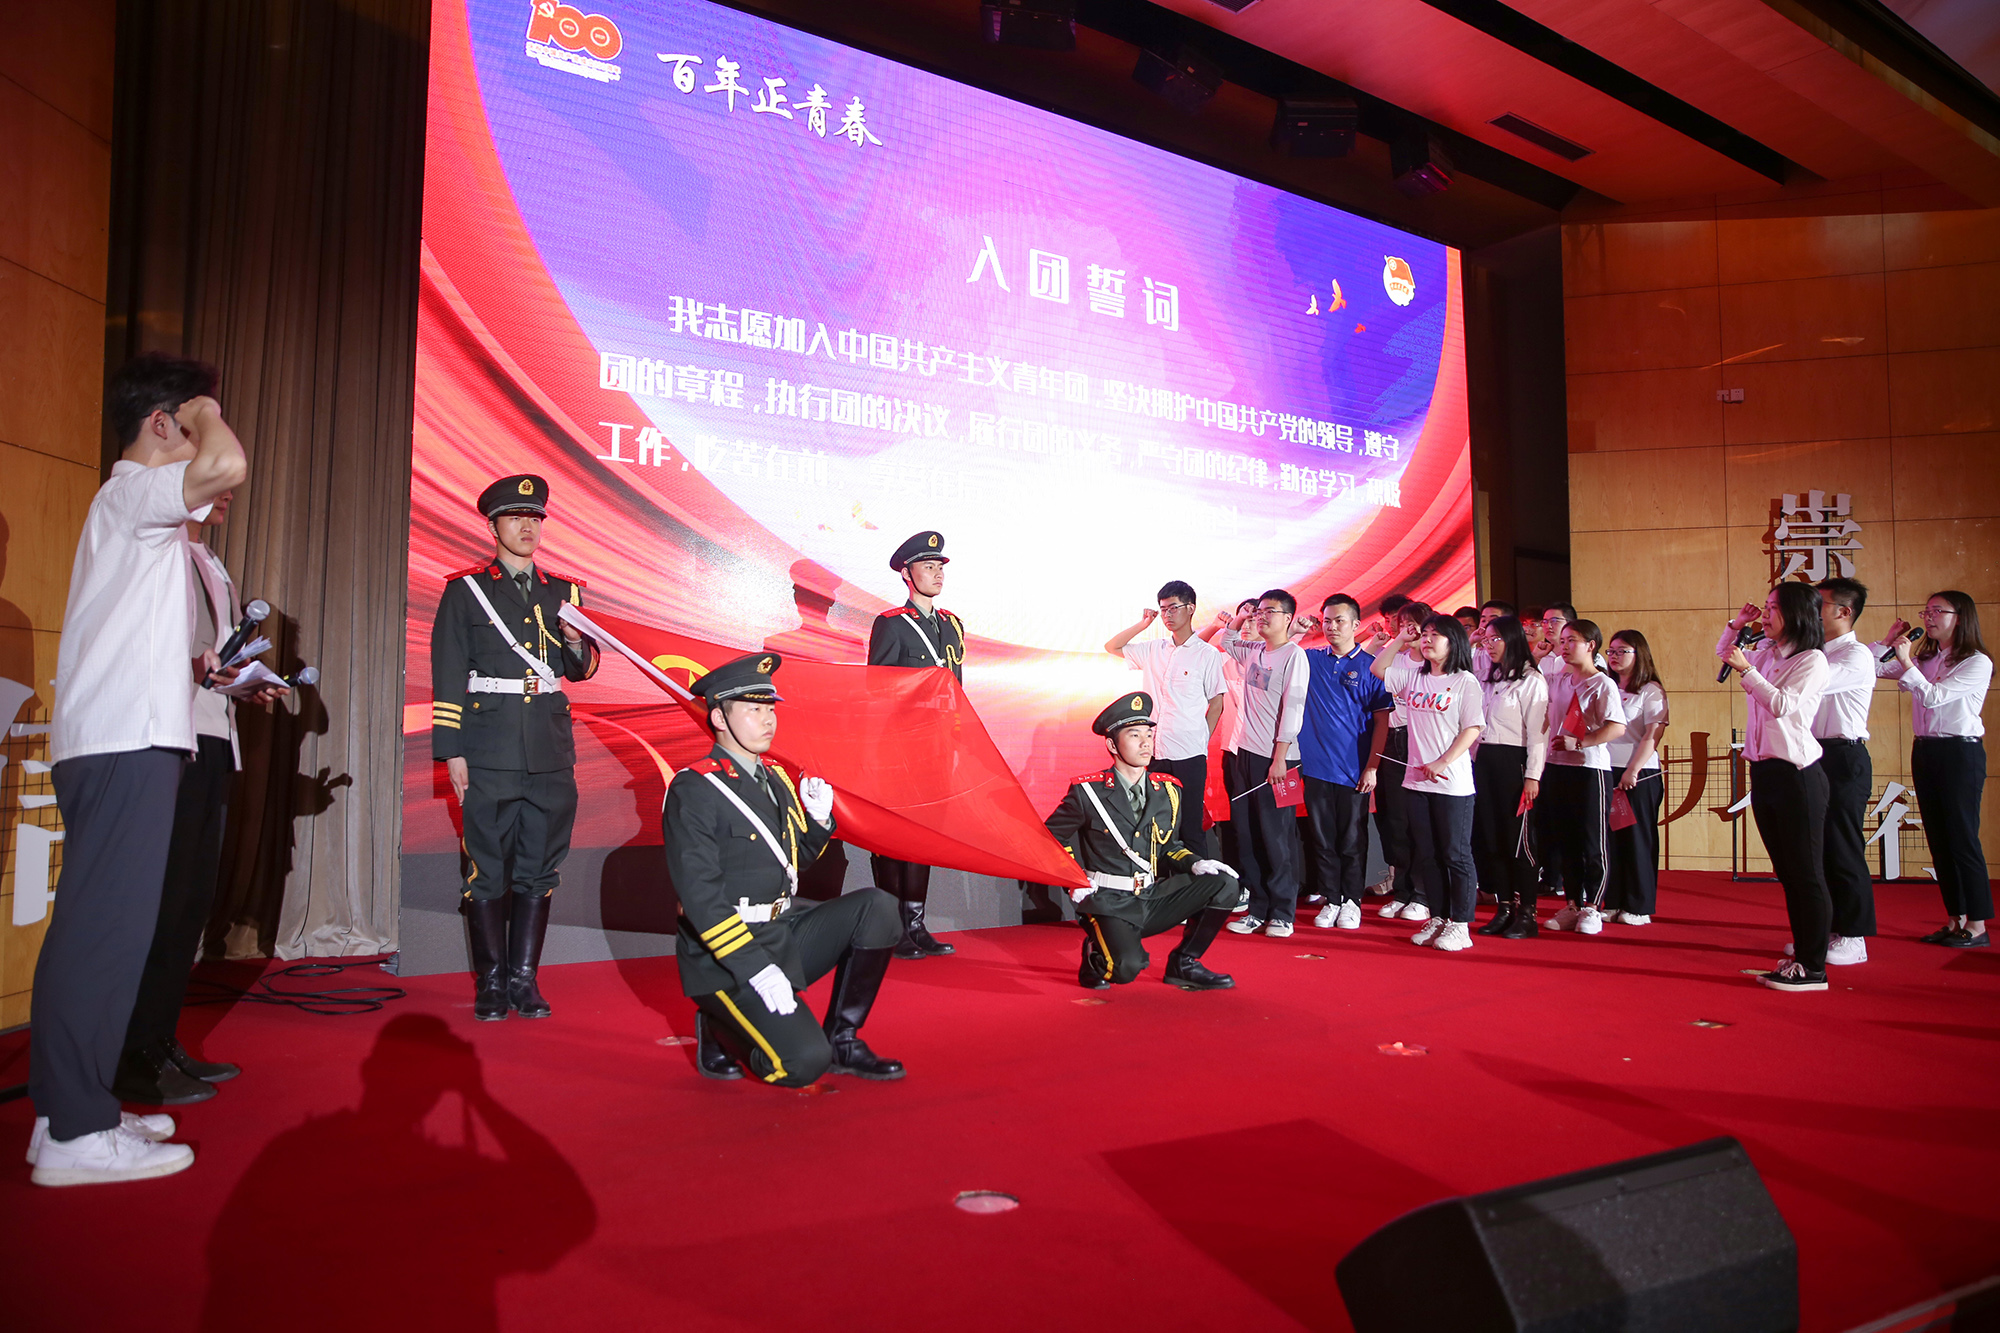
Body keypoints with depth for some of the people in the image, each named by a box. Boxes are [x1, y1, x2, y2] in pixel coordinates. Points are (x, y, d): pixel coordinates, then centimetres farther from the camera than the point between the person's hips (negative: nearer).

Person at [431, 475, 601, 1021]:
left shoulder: (563, 591, 16)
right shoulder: (464, 589, 6)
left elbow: (582, 670, 19)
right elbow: (448, 678, 2)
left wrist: (576, 643, -4)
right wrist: (452, 752, -5)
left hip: (550, 750, 3)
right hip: (489, 748, -3)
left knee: (540, 867, 5)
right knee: (488, 867, 0)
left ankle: (524, 978, 14)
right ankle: (492, 984, 10)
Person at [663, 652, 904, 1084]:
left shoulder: (774, 779, 12)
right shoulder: (692, 790, -14)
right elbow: (699, 896, -20)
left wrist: (819, 818, 1)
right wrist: (756, 969, -25)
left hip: (785, 932, 8)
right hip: (727, 956, -8)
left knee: (878, 907, -10)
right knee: (804, 1063, -23)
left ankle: (842, 1040, 2)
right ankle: (720, 1031, 8)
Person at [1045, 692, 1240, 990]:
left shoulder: (1169, 790, 7)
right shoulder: (1088, 792, -7)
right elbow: (1050, 838, 5)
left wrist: (1195, 864, -1)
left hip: (1155, 898, 5)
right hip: (1110, 904, -5)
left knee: (1223, 884, -11)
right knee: (1126, 968, -30)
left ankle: (1184, 963, 4)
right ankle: (1096, 956, 8)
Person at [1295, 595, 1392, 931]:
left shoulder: (1370, 667, -2)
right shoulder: (1310, 660, 5)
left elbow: (1382, 720, -2)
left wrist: (1372, 767, -8)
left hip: (1354, 770, -2)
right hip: (1316, 767, 2)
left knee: (1352, 841, 6)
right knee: (1323, 839, 8)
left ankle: (1351, 901, 18)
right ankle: (1330, 900, 19)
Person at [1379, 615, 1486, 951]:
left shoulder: (1465, 681, -4)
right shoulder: (1413, 677, 11)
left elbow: (1472, 729, -9)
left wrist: (1441, 763, -15)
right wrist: (1399, 641, 10)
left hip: (1452, 782, -5)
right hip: (1416, 780, 6)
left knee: (1456, 855, 1)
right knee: (1426, 856, 12)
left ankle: (1460, 925, 9)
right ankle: (1438, 919, 22)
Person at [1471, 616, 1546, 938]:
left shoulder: (1531, 680, -5)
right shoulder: (1487, 678, 14)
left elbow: (1537, 730, -10)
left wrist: (1532, 776, -14)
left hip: (1512, 762, -6)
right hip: (1483, 760, 6)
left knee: (1516, 838, -4)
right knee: (1487, 836, 6)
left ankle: (1527, 913, 5)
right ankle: (1504, 908, 15)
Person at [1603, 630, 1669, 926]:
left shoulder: (1651, 691, -2)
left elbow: (1652, 737, -10)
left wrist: (1633, 770, -17)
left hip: (1640, 774, -5)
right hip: (1605, 771, 5)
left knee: (1637, 839, 0)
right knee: (1609, 838, 6)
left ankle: (1639, 907, 7)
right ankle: (1612, 904, 13)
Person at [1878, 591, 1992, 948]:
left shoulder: (1977, 663, -7)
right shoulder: (1923, 658, 11)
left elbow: (1934, 696, -18)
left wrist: (1907, 662, -24)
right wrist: (1889, 642, 0)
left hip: (1961, 753, -7)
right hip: (1924, 751, 7)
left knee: (1962, 837, -4)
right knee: (1938, 839, 9)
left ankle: (1977, 925, 5)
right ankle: (1955, 920, 17)